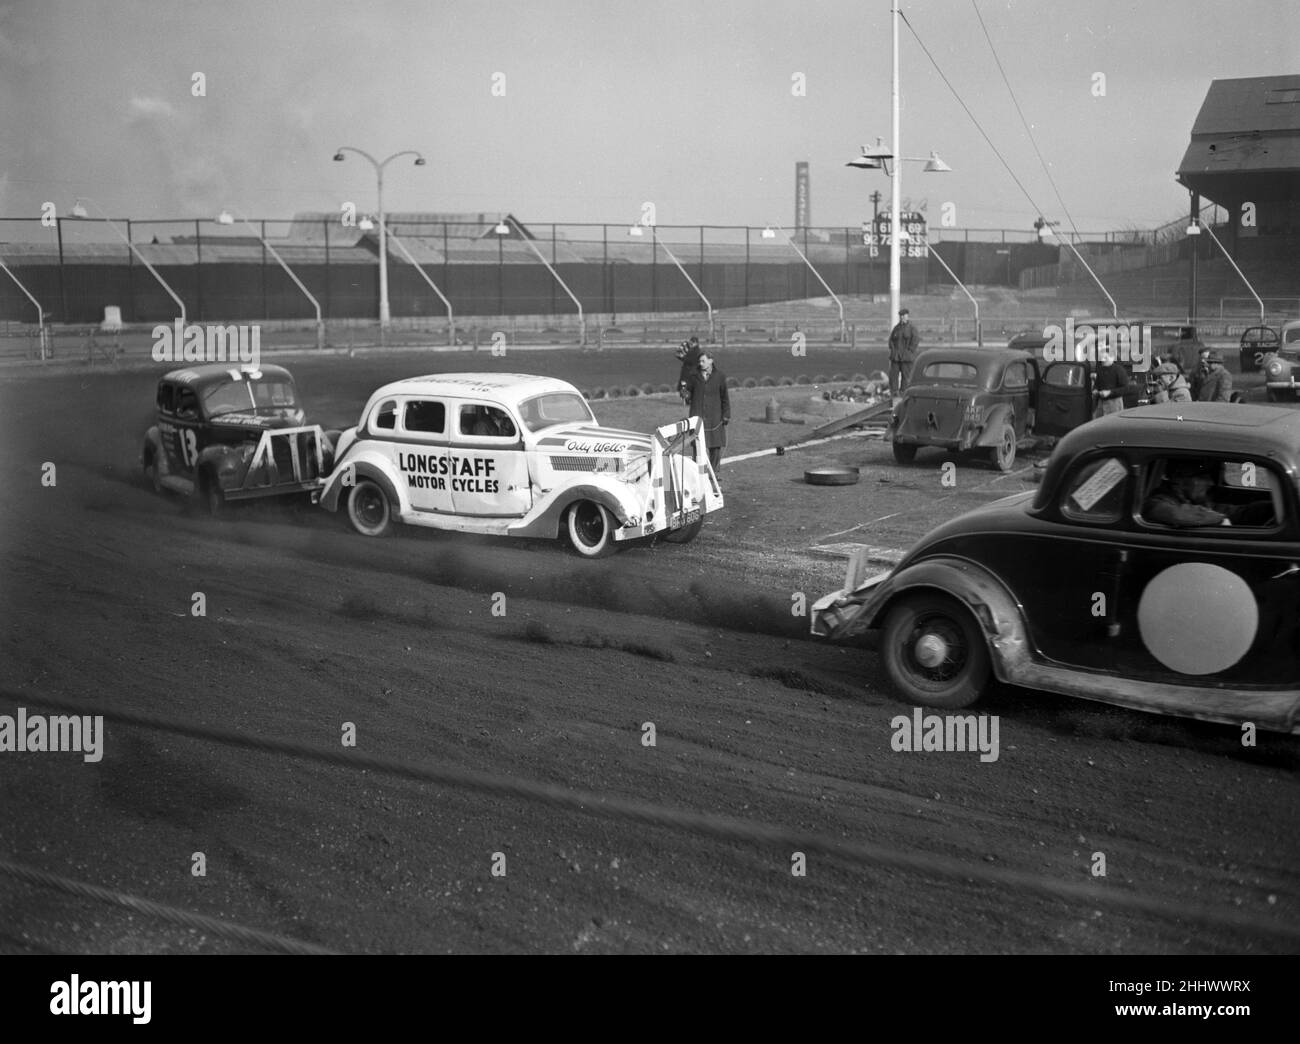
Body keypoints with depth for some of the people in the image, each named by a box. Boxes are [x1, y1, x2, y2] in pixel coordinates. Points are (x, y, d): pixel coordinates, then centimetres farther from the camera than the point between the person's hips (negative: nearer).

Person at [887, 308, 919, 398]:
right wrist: (893, 349, 4)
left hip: (907, 357, -4)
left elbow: (916, 341, -6)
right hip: (895, 356, 4)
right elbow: (891, 339, 18)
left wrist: (908, 351, -11)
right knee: (893, 374, -1)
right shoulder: (896, 328, 14)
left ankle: (903, 392, 1)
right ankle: (894, 392, 4)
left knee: (906, 375, -4)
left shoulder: (912, 328, 0)